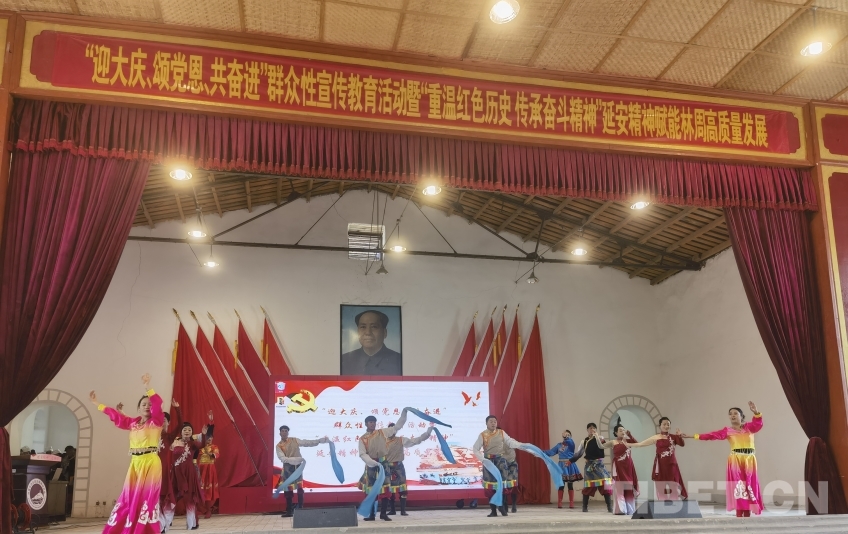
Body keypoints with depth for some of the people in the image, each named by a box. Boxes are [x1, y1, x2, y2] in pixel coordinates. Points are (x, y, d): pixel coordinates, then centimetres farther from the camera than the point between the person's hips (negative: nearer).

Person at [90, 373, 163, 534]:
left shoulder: (156, 421, -1)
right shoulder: (133, 423, 15)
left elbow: (158, 404, -18)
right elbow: (115, 415, 23)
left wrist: (148, 387, -30)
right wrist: (97, 403, 28)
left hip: (151, 463, -5)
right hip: (135, 463, 6)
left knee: (146, 497, -8)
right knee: (128, 498, 7)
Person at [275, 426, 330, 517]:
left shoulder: (295, 440, 6)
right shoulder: (279, 446, -1)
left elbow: (307, 443, 4)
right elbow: (282, 458, -14)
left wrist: (320, 440, -5)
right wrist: (293, 459, -31)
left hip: (297, 466, 1)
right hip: (287, 468, -1)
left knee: (300, 487, -5)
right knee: (288, 489, 4)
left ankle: (300, 509, -1)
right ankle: (289, 511, 14)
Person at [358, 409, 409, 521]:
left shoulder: (383, 432, 4)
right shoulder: (362, 439, -1)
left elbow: (397, 426, 5)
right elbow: (362, 454, -9)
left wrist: (404, 413, -6)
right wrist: (373, 462, -24)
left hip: (384, 463, 1)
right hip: (371, 465, -1)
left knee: (386, 488, 0)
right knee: (371, 490, 4)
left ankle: (383, 513, 11)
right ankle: (371, 514, 13)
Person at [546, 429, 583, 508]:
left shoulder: (571, 443, -2)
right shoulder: (559, 445, 10)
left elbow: (569, 440, -27)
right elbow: (551, 452, 9)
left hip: (570, 466, -3)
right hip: (562, 466, 3)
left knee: (570, 485, 4)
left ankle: (571, 503, 10)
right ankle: (559, 503, 7)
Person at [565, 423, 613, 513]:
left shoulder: (600, 438, 1)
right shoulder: (584, 441, 6)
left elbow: (602, 446, -20)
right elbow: (579, 453, 8)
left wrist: (596, 435, -19)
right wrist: (571, 460, 2)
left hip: (599, 463, -1)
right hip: (589, 464, 1)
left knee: (605, 484, -9)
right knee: (587, 486, 3)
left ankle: (609, 507, -4)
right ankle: (585, 507, 12)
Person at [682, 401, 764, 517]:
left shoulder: (749, 427, 9)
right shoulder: (727, 431, 8)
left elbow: (758, 424, -11)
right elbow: (711, 435, 3)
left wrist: (756, 412, -32)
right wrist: (694, 436, -3)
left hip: (750, 461, 1)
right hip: (735, 462, -1)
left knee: (750, 487, 3)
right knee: (738, 488, -7)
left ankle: (747, 515, 8)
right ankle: (739, 516, -8)